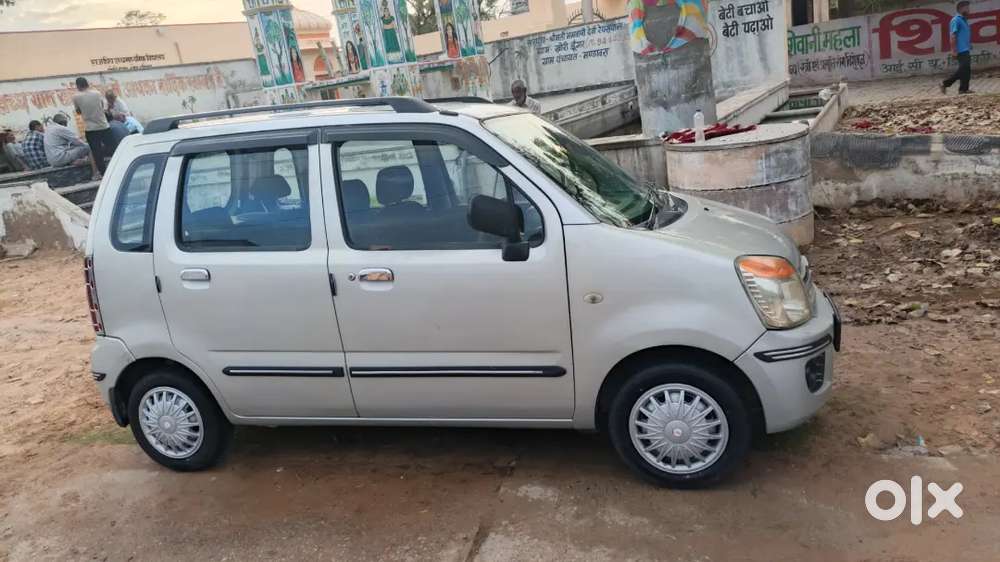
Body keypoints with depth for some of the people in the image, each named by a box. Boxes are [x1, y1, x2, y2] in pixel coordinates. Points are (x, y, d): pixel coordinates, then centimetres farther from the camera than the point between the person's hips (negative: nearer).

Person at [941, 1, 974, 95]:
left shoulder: (964, 20, 18)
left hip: (966, 49, 9)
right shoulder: (956, 20, -11)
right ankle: (945, 84, -6)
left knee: (966, 70, 7)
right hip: (961, 50, -9)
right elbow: (953, 36, -16)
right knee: (963, 69, -12)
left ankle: (964, 88, 8)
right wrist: (955, 50, -20)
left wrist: (970, 46, 20)